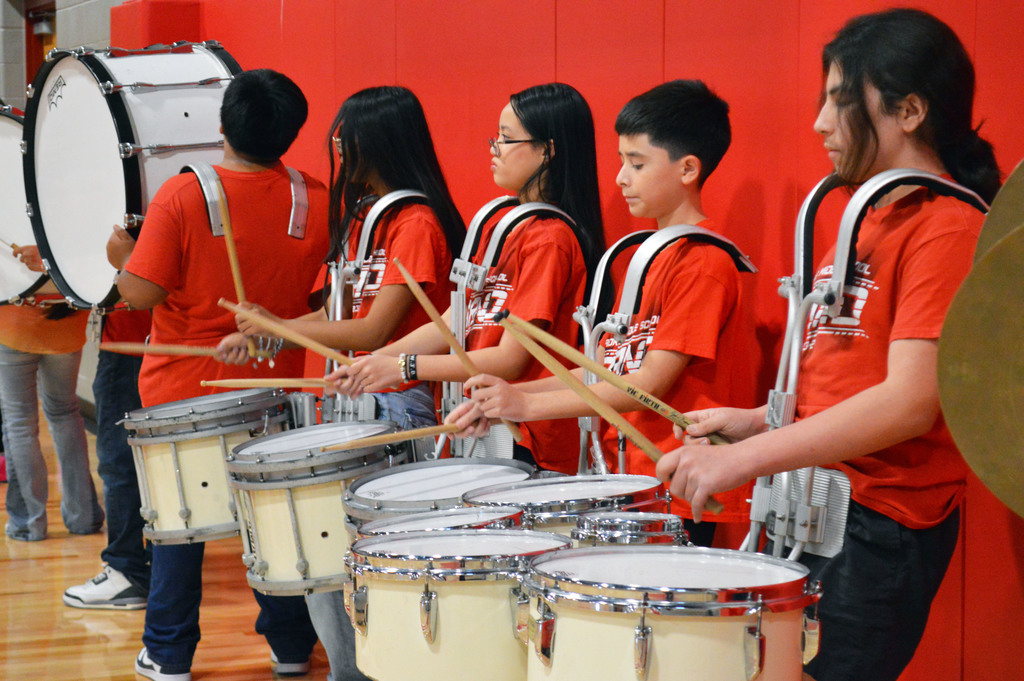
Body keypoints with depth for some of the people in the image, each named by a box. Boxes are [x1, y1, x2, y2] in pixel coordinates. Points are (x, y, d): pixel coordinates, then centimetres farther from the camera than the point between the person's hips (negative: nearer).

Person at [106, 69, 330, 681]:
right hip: (274, 387, 2)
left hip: (185, 389, -2)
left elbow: (141, 293, -18)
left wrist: (122, 256, 1)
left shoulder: (182, 195, -18)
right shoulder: (317, 201, -8)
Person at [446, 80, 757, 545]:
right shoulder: (649, 254, 16)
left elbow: (652, 383, -18)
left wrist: (528, 405, -17)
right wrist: (505, 397, 3)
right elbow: (606, 368, 16)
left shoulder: (703, 262, -14)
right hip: (633, 482, 8)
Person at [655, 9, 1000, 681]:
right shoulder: (872, 222, 16)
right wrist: (756, 420, 9)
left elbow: (908, 402, -23)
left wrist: (742, 459, -25)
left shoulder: (947, 228, -14)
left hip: (878, 530, -9)